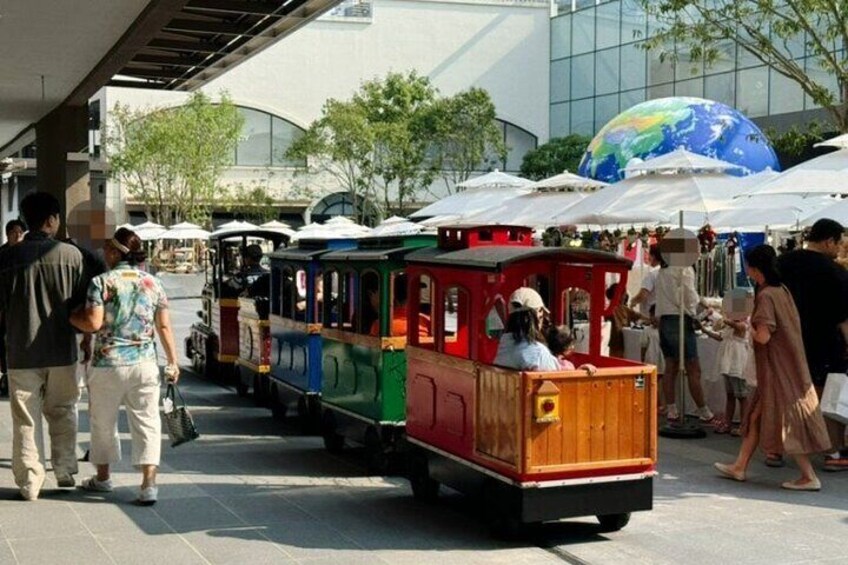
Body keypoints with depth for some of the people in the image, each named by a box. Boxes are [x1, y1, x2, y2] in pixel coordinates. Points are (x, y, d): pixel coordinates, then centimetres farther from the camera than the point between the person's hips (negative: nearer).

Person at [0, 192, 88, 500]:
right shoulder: (71, 254, -6)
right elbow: (82, 302, 0)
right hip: (62, 349, 1)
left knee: (25, 420, 7)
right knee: (62, 413, 18)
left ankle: (29, 482, 7)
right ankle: (65, 472, 22)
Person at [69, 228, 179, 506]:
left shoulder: (102, 282, -7)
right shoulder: (153, 283, 5)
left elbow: (93, 323, -15)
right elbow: (164, 327, 6)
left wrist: (70, 315, 4)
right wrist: (172, 361, 12)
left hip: (108, 364, -2)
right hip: (144, 363, 2)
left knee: (104, 422, 15)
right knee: (147, 423, 3)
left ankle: (103, 477, 30)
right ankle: (149, 484, -5)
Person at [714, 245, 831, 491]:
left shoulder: (765, 296, -19)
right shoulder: (782, 290, 7)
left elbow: (763, 336, -24)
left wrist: (748, 327, -6)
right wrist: (751, 323, 12)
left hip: (777, 367, -9)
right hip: (787, 364, 9)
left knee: (786, 420, -2)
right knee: (757, 416, 15)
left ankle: (809, 477, 2)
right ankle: (739, 467, 24)